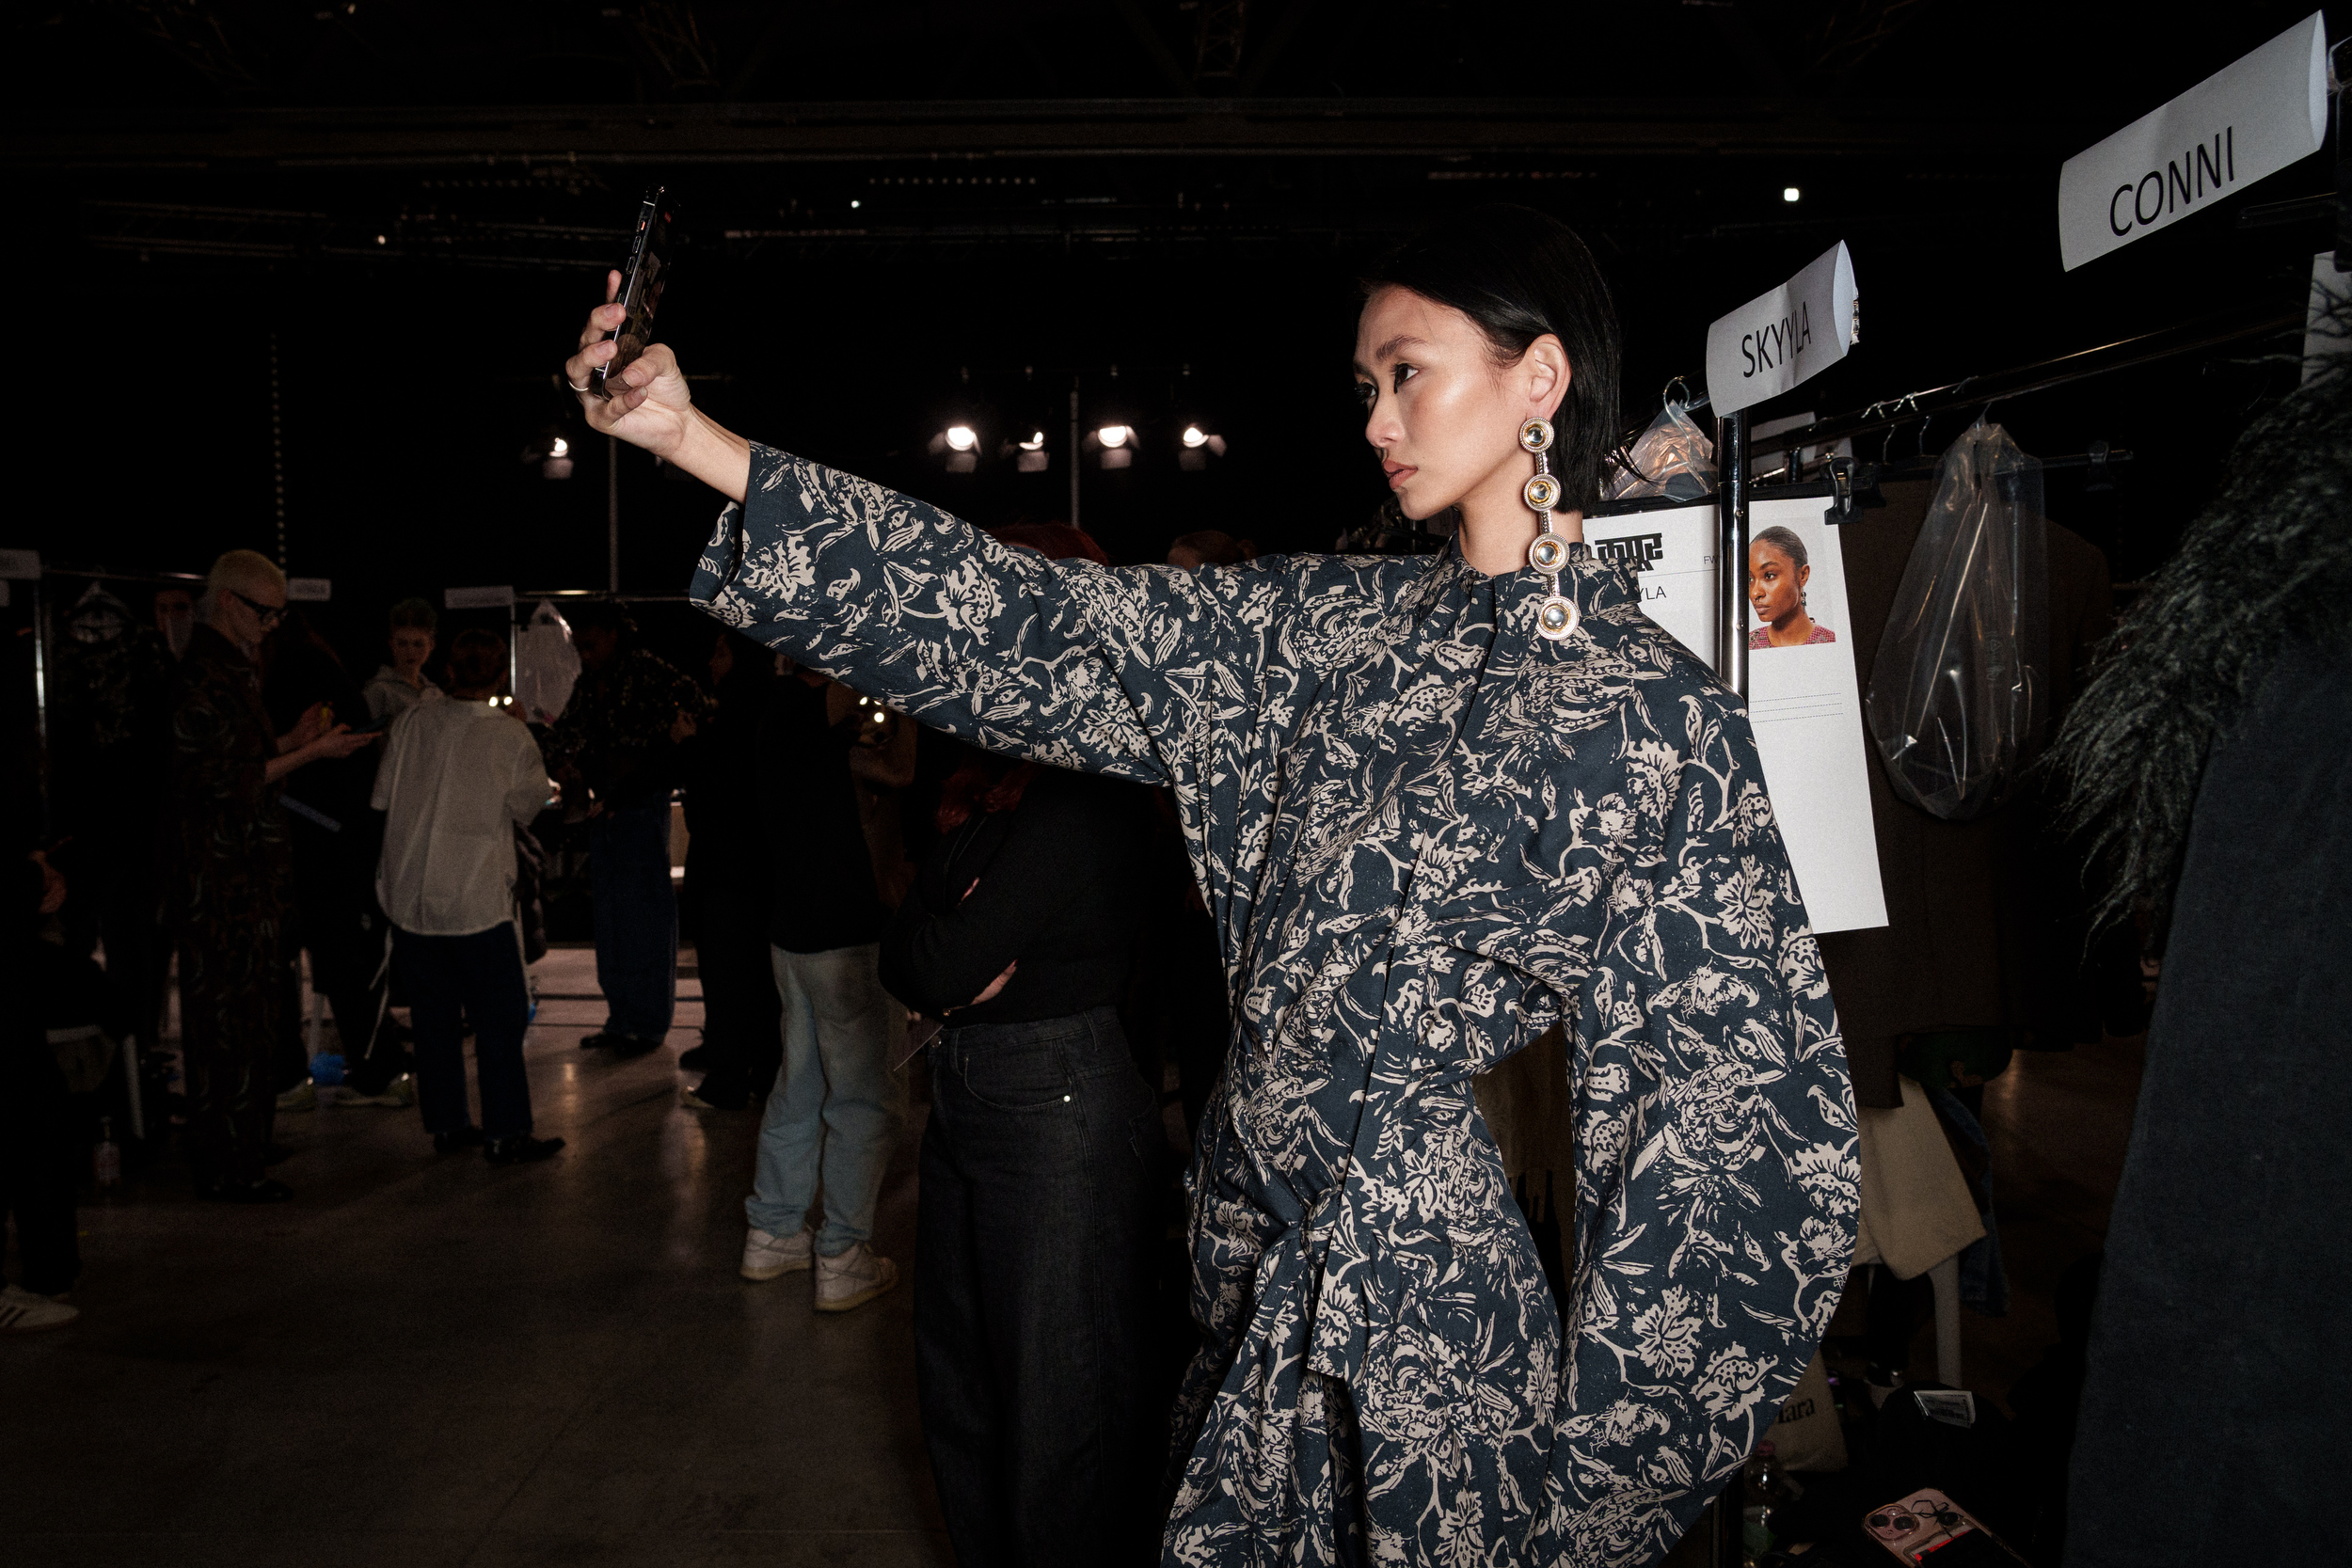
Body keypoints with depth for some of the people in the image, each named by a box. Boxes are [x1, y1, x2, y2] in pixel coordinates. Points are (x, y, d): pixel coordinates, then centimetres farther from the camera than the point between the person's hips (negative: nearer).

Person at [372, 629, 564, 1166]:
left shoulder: (410, 723, -1)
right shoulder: (510, 735, -9)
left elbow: (383, 796, 6)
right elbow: (530, 805, 4)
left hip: (410, 894, 4)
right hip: (477, 896, -4)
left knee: (434, 1018, 13)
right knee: (500, 1019, 4)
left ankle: (446, 1123, 21)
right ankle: (505, 1133, 5)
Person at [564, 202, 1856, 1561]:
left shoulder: (1657, 715, -13)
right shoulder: (1326, 629, 2)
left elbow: (1749, 1136, -12)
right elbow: (1040, 627, -2)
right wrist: (690, 434, -5)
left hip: (1460, 1347, -5)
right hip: (1270, 1299, 5)